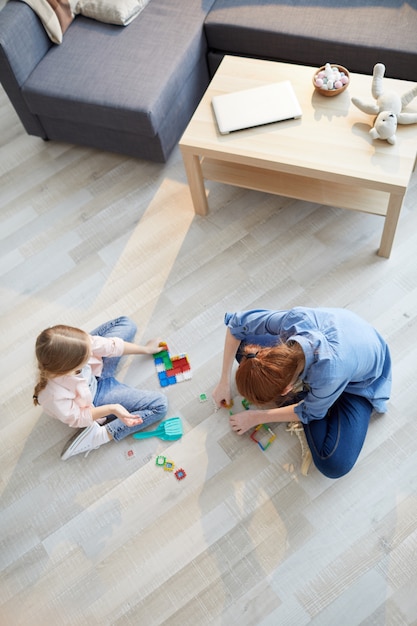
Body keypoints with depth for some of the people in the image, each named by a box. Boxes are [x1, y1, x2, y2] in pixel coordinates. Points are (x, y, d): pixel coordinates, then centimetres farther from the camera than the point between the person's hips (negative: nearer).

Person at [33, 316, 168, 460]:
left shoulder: (70, 346, -35)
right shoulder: (55, 396, -45)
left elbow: (109, 346, -17)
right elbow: (78, 418, -23)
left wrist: (145, 349, -3)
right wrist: (112, 409, -35)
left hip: (94, 371, 6)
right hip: (93, 400, -5)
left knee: (126, 324, 5)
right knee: (159, 405, -10)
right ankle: (98, 436, -7)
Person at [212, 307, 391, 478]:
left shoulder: (329, 377, -45)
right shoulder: (294, 319, -34)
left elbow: (311, 412, -20)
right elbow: (237, 322, -15)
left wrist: (256, 417, -9)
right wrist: (224, 382, -10)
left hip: (360, 381, -4)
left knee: (335, 464, -26)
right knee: (242, 345, -13)